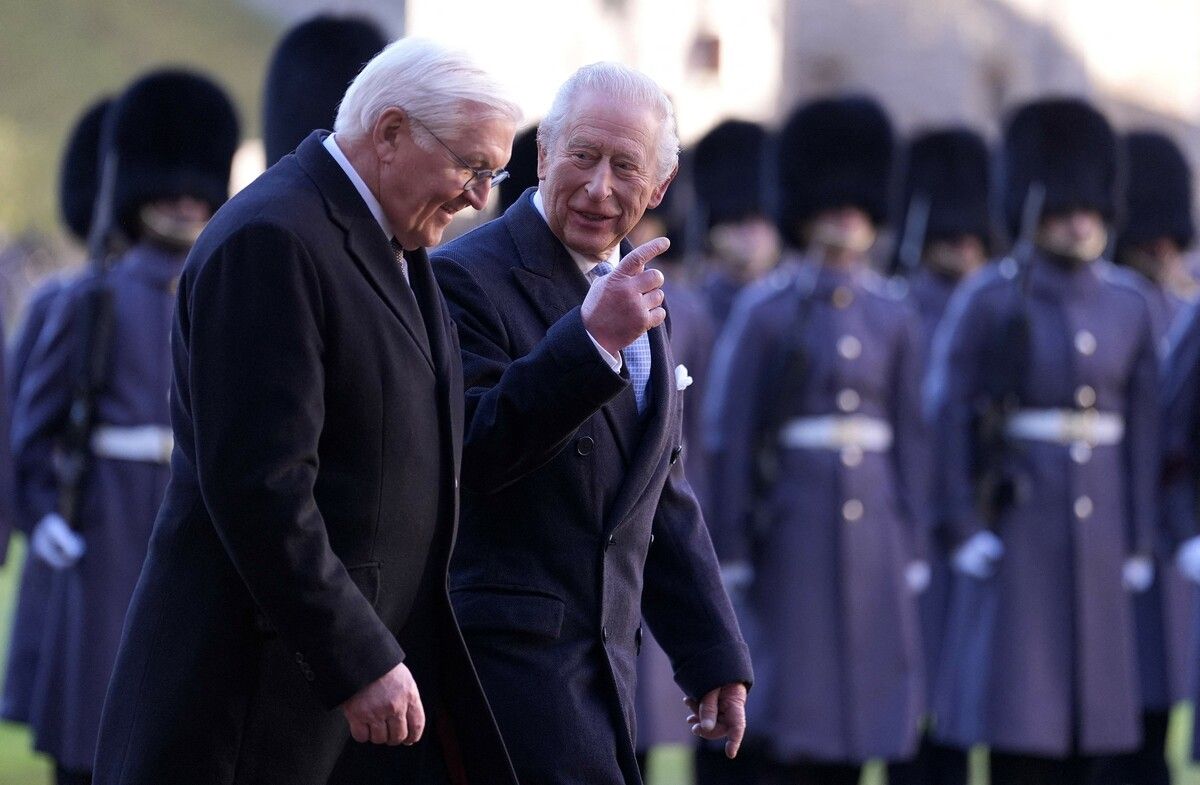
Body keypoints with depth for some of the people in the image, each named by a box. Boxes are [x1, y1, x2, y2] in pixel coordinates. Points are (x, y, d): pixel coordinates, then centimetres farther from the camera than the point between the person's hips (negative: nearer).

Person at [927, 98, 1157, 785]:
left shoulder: (1128, 308, 8)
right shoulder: (989, 300, -3)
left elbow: (1144, 429, 9)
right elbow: (948, 414, -5)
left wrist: (1141, 542, 5)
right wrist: (965, 526, -10)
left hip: (1100, 533, 4)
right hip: (1017, 523, -4)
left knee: (1089, 720, 6)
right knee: (1017, 712, -4)